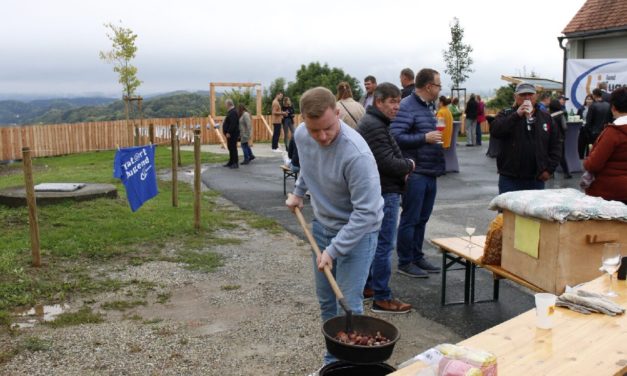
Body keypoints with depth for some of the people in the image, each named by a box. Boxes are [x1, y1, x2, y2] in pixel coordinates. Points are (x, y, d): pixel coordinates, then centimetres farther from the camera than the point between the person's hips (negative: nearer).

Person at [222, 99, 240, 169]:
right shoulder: (231, 112, 16)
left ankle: (235, 163, -4)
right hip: (231, 133, 11)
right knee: (231, 148, 15)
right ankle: (231, 162, 23)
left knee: (233, 148, -8)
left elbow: (233, 124, -26)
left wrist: (228, 132, -26)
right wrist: (228, 132, 19)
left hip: (232, 134, -11)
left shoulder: (233, 112, -18)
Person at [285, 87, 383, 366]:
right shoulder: (301, 136, -11)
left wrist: (333, 250, -29)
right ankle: (332, 358, 33)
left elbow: (366, 212, -31)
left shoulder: (356, 153, -33)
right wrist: (298, 192, 7)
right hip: (322, 224, 7)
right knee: (326, 300, 16)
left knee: (348, 305, -7)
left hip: (357, 230, -6)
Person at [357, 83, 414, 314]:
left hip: (375, 191, 11)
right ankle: (382, 298, 0)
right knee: (384, 245, -6)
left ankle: (366, 285, 29)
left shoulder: (371, 122, 16)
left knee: (373, 241, 18)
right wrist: (409, 165, -5)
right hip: (385, 193, -11)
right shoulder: (375, 126, -18)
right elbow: (387, 162, -24)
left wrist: (402, 168, 5)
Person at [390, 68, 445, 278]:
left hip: (430, 174, 9)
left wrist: (437, 138, 11)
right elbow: (396, 136, -23)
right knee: (410, 219, 0)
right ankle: (405, 263, 11)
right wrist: (425, 138, -22)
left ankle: (417, 258, 27)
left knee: (422, 218, 15)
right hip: (415, 173, -9)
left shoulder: (427, 107, 17)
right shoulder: (407, 107, -14)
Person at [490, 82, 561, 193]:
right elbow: (494, 131, -17)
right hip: (510, 179, -3)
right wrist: (517, 115, -22)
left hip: (537, 180, 3)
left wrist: (549, 168, 1)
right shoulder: (506, 115, 2)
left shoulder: (546, 118, 10)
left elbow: (555, 145, 11)